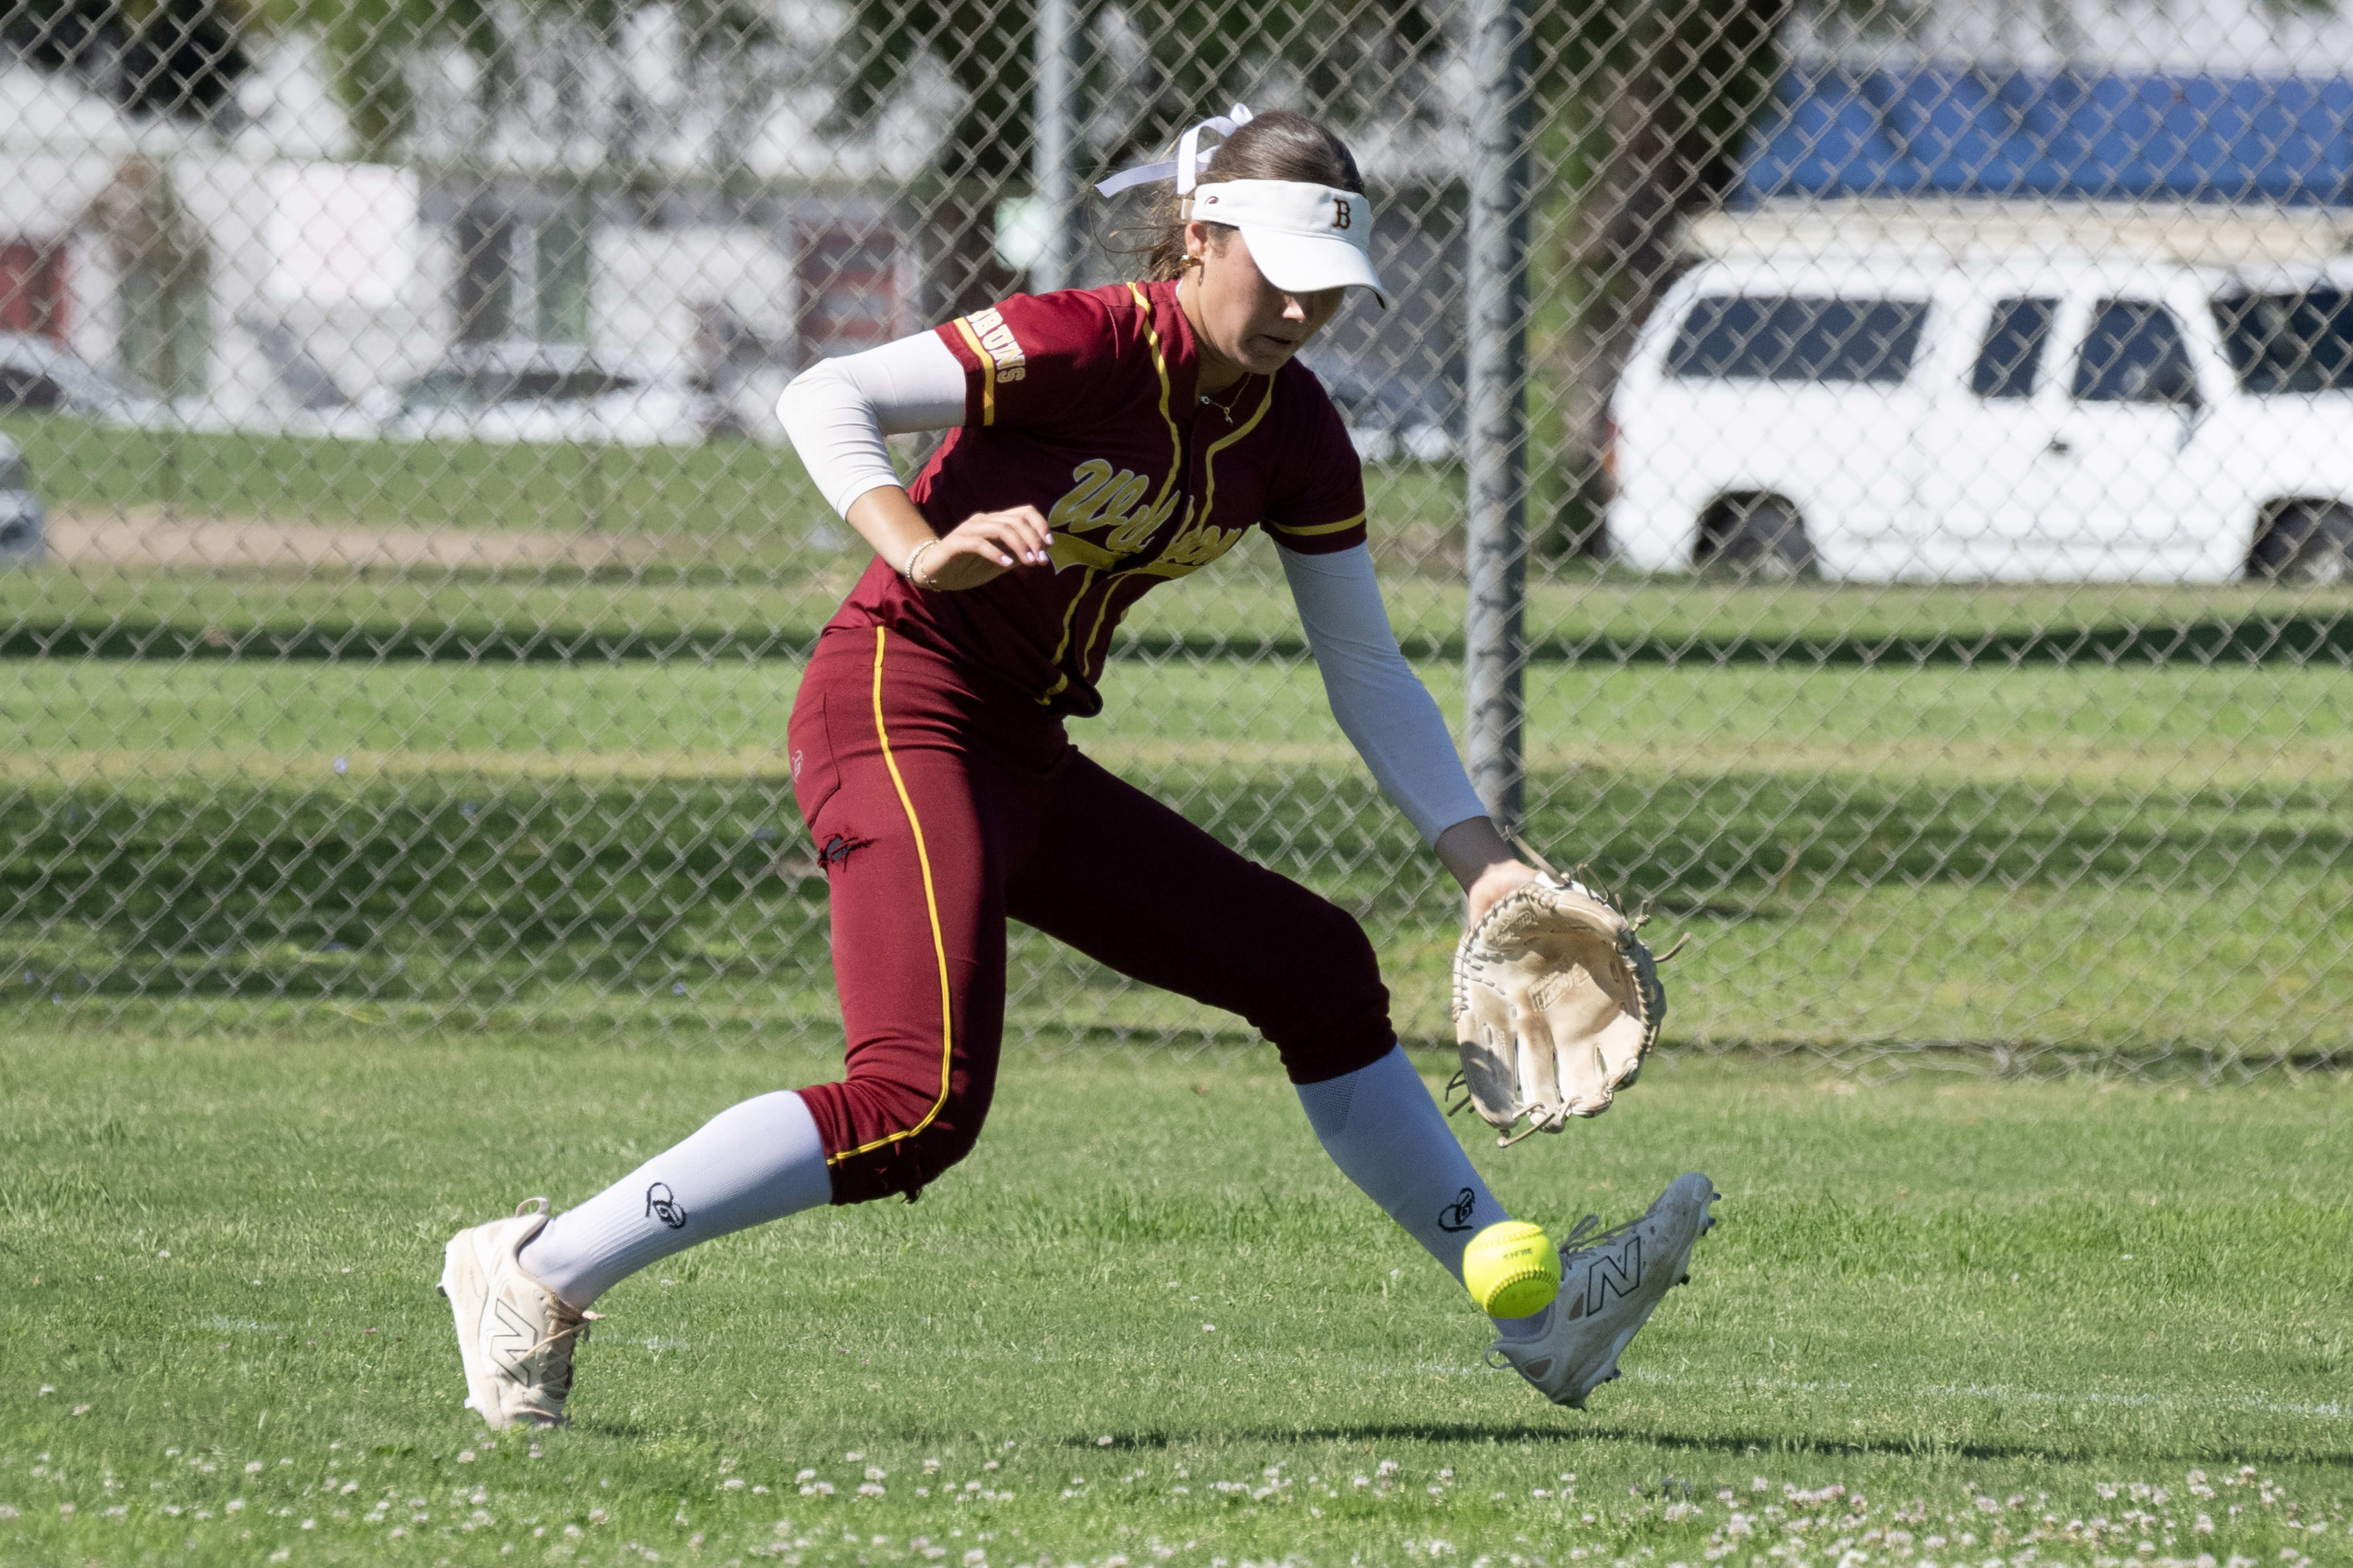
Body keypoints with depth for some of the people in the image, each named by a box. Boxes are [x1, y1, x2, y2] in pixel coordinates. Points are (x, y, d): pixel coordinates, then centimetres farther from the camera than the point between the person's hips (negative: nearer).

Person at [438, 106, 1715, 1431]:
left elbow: (1368, 673, 12)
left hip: (1027, 761, 8)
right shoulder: (1095, 347, -15)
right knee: (923, 1104, -24)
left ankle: (1538, 1320, 20)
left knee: (1320, 971, 10)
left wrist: (1481, 858, 1)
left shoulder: (1296, 437, 6)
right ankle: (536, 1277, -18)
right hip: (902, 711, -8)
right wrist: (922, 550, -35)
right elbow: (826, 399, -19)